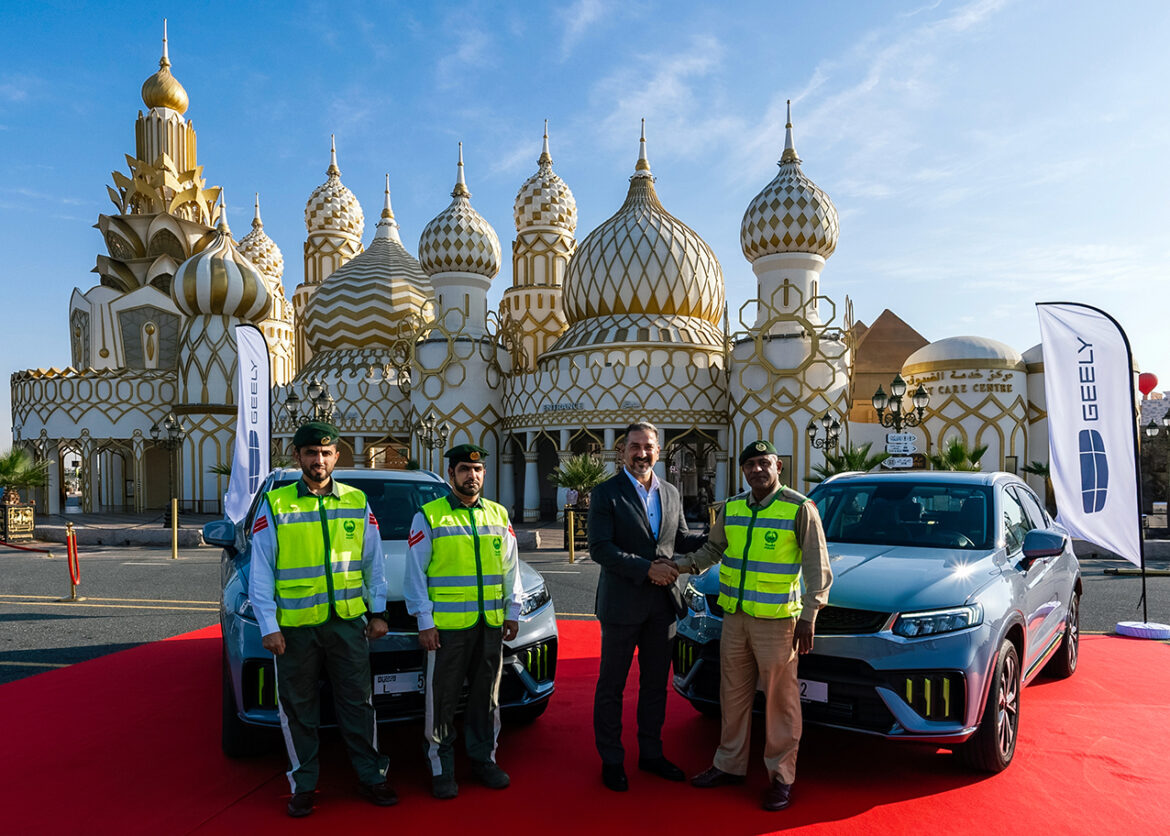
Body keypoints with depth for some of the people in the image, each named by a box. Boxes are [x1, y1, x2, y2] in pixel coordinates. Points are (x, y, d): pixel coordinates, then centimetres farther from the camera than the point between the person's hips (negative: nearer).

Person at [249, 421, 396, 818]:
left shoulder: (356, 502, 5)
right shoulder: (274, 505, -1)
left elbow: (374, 562, 10)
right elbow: (261, 572, -1)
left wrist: (377, 612, 7)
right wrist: (268, 626, -5)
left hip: (348, 621, 1)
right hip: (294, 625, -1)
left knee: (357, 702, 8)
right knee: (299, 709, 10)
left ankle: (370, 775, 22)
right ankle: (303, 785, 25)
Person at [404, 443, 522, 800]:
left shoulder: (499, 516, 10)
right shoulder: (428, 517, -2)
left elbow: (510, 569, 15)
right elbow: (415, 574, -3)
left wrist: (513, 612, 11)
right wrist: (424, 622, -7)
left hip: (491, 624, 4)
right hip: (446, 624, -4)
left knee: (486, 696, 14)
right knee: (443, 700, 4)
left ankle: (483, 759, 29)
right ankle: (442, 768, 19)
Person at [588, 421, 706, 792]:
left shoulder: (670, 493, 9)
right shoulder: (606, 493, -9)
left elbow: (681, 539, 15)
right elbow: (600, 548, -16)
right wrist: (647, 568, -21)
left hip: (662, 604, 5)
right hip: (622, 605, -5)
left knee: (655, 682, 16)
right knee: (612, 685, 7)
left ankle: (651, 753, 31)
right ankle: (611, 759, 22)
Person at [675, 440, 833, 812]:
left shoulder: (799, 509, -8)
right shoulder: (731, 509, 8)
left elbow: (818, 569, -6)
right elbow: (713, 549, 19)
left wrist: (808, 617, -11)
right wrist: (684, 564, 0)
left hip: (776, 619, -5)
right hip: (734, 616, 5)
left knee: (780, 699, 2)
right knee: (733, 695, 14)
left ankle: (781, 776, 17)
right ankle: (730, 765, 28)